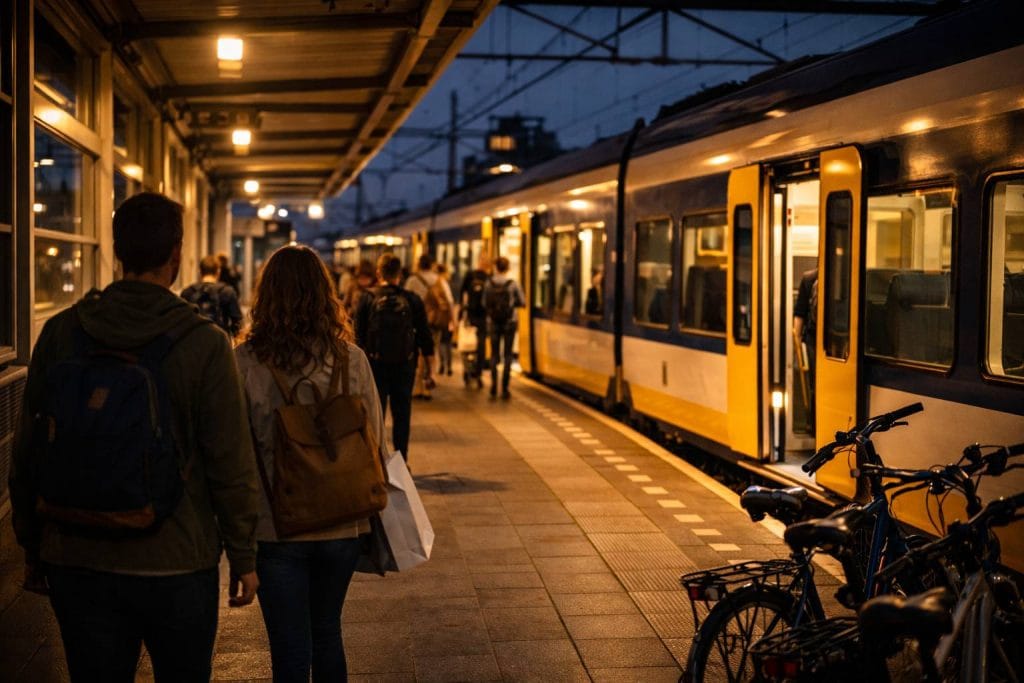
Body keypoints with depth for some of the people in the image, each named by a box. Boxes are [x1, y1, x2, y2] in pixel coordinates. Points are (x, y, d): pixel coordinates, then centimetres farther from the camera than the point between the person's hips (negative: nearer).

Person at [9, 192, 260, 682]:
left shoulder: (60, 334, -2)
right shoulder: (204, 345, -12)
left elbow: (26, 451, 4)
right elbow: (232, 464, -10)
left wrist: (32, 547, 16)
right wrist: (243, 556, 2)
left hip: (75, 563, 3)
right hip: (176, 564, -3)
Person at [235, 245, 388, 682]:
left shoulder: (246, 362, -11)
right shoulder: (351, 359, -5)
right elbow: (376, 444, 0)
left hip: (276, 528, -3)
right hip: (342, 526, 3)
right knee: (327, 635, 22)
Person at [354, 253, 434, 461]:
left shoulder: (367, 299, -4)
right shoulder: (413, 301, -1)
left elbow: (358, 337, -3)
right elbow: (425, 339, -1)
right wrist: (430, 370, 4)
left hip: (375, 366, -1)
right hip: (405, 366, 1)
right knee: (402, 415, 10)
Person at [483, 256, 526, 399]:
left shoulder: (489, 283, -6)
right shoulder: (513, 284, -10)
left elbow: (484, 303, -1)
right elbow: (522, 302, -4)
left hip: (493, 322, 1)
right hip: (510, 322, -1)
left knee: (494, 353, 14)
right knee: (507, 354, 7)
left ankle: (493, 382, -2)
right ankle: (504, 387, 4)